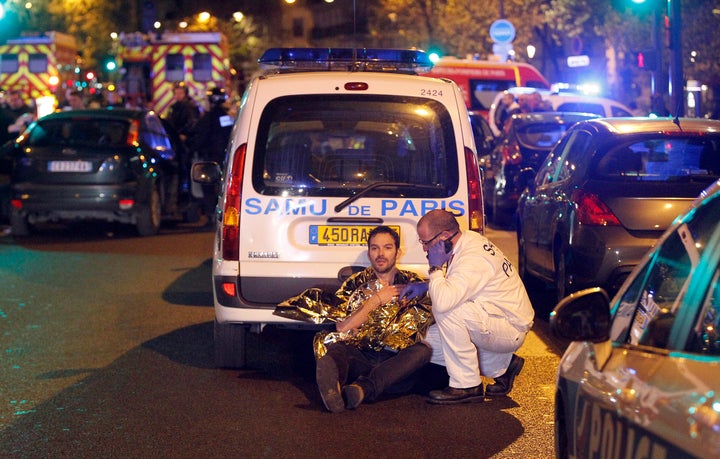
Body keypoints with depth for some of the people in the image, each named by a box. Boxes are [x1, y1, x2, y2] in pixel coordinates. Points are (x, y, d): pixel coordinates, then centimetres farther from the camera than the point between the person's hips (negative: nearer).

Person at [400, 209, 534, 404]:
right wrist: (423, 286, 5)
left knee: (447, 311, -29)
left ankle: (467, 386, -18)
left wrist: (436, 267, -22)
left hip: (512, 331, -10)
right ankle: (503, 365, 18)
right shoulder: (468, 239, 2)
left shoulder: (473, 260, -27)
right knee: (430, 341, 8)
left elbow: (443, 301, -40)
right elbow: (450, 282, 23)